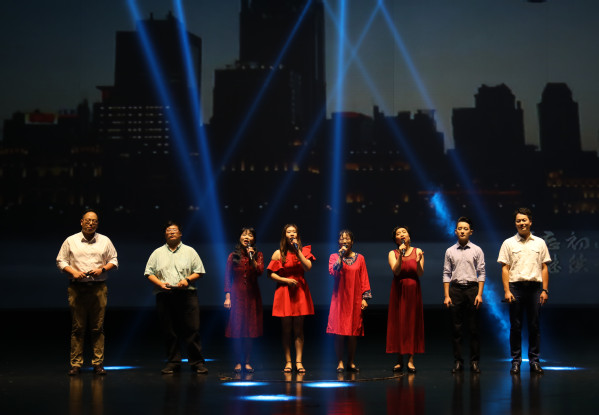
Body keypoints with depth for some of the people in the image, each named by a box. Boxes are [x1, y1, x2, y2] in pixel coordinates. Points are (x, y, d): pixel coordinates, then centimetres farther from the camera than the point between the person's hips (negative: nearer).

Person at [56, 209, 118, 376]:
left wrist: (102, 269, -4)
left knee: (97, 327, 0)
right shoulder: (71, 241, 7)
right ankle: (75, 364, 2)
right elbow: (61, 261, 7)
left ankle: (98, 363, 4)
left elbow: (114, 260, 15)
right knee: (77, 327, -1)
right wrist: (74, 272, -9)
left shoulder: (105, 241, 12)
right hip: (77, 287, -1)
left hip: (98, 287, 1)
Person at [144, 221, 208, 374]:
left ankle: (197, 362, -1)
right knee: (169, 331, 2)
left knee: (192, 329, -6)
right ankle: (173, 362, 10)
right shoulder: (157, 253, 16)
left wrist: (187, 280, -8)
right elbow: (149, 273, 11)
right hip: (164, 296, 1)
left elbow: (199, 272, 9)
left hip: (187, 295, -1)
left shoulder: (189, 251, 13)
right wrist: (160, 283, -7)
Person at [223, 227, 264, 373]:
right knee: (237, 330, -1)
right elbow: (227, 277, 2)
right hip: (236, 295, -1)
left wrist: (252, 258, -20)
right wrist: (227, 297, -5)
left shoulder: (258, 255, 5)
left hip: (252, 295, 1)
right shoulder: (233, 256, 4)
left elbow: (260, 271, -9)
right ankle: (238, 362, 6)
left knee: (250, 329, 2)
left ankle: (247, 362, 9)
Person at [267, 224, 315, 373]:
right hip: (284, 292, -1)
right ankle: (288, 362, 6)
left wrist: (297, 251, -12)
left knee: (298, 329, 1)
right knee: (286, 329, 1)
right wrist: (286, 280, -10)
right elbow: (271, 274, 2)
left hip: (300, 292, 1)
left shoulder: (304, 250, 6)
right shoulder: (279, 253, 3)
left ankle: (298, 362, 2)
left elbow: (308, 267, -10)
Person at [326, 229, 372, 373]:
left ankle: (351, 362, 11)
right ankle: (340, 362, -1)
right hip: (339, 298, -1)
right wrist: (340, 257, -15)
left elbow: (364, 279, 7)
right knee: (339, 331, -5)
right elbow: (332, 272, -11)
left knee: (354, 331, 3)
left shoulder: (359, 258, 8)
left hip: (355, 299, 1)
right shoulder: (334, 256, 6)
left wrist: (364, 297, 0)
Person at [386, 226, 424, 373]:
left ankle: (411, 360, -2)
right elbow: (396, 271, -11)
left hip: (413, 290, 0)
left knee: (412, 323, -3)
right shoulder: (393, 253, 5)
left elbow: (420, 274, -3)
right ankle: (399, 360, 4)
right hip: (398, 290, 0)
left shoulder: (417, 251, 5)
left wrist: (418, 261, -21)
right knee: (398, 323, -2)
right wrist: (400, 256, -21)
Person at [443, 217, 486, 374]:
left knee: (474, 328, 0)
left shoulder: (477, 250, 5)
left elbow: (481, 273, 2)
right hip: (455, 290, 1)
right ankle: (458, 361, 6)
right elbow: (446, 274, 7)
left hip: (472, 288, -1)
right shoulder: (450, 251, 8)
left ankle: (474, 361, 5)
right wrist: (447, 296, -1)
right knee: (456, 328, 2)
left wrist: (479, 294, -7)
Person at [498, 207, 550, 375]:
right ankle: (516, 360, 8)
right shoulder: (508, 243, 5)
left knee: (534, 325, 4)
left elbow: (544, 267, 9)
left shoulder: (539, 243, 10)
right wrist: (507, 291, -8)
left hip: (535, 287, 1)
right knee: (515, 326, 2)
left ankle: (534, 360, 11)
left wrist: (545, 290, 1)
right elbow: (505, 268, 1)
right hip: (516, 287, -1)